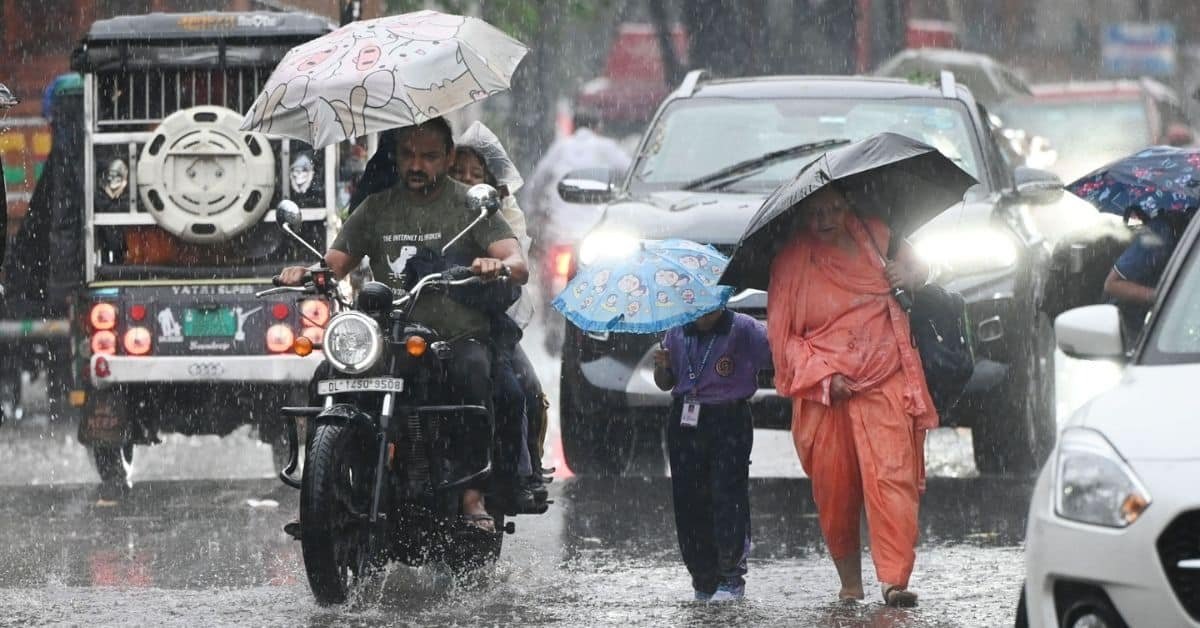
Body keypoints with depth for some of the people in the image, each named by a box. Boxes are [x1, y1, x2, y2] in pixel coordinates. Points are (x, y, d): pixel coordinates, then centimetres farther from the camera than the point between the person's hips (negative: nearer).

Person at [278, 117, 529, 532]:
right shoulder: (377, 209, 16)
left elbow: (519, 266, -6)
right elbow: (334, 264, 11)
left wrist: (501, 266, -32)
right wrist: (303, 273, -13)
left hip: (460, 337, -3)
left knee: (472, 368, -36)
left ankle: (473, 496, -36)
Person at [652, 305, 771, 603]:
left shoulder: (741, 329, -3)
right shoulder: (678, 334, 12)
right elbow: (665, 383, 20)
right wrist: (662, 366, -1)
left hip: (728, 423, -5)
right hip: (685, 422, 5)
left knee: (728, 497, -10)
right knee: (688, 500, 4)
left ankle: (731, 577, -2)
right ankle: (704, 580, 14)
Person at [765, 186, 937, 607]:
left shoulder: (876, 236, 8)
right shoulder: (790, 264, 2)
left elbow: (913, 265, 29)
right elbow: (781, 335, 2)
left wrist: (912, 275, 4)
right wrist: (823, 375, -10)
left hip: (885, 382, 0)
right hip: (822, 393, 0)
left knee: (892, 474, -14)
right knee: (834, 489, 3)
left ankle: (895, 579, -19)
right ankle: (849, 581, 18)